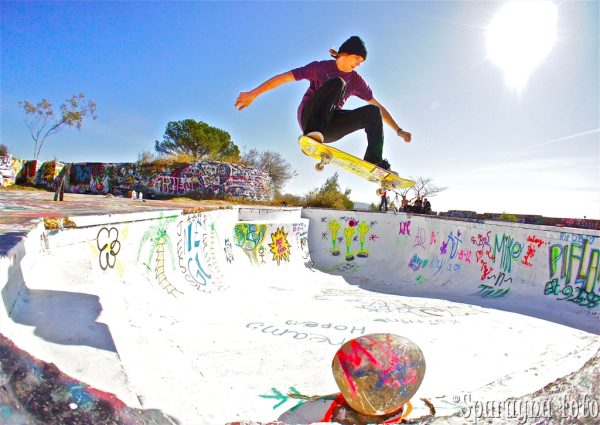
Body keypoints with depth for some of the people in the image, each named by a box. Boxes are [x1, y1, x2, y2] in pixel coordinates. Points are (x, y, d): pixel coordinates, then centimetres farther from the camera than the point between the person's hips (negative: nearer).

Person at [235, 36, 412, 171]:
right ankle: (314, 133, -44)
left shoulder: (356, 80, 10)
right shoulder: (321, 67, -3)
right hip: (309, 117, -4)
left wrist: (398, 130, 9)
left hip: (331, 127, 5)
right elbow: (284, 77, -7)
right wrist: (253, 94, -13)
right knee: (337, 83, -26)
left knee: (372, 112, -14)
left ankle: (374, 161, -27)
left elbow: (378, 107, 12)